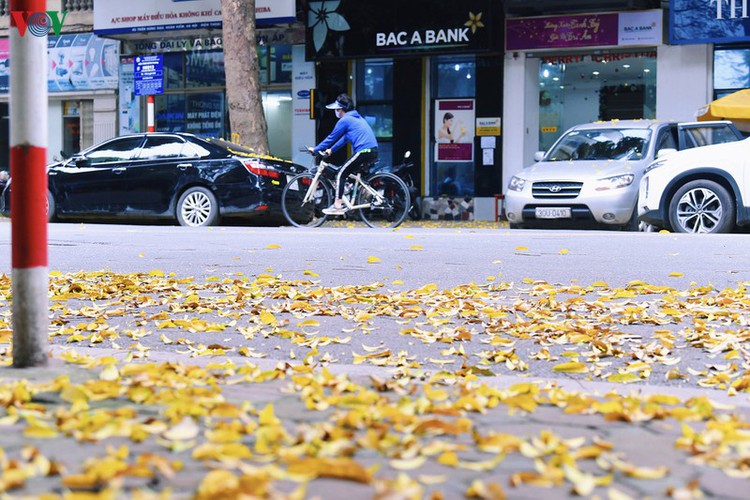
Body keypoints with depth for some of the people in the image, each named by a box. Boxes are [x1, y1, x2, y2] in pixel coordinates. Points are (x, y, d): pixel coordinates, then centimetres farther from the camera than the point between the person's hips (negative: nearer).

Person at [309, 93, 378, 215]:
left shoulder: (345, 120, -4)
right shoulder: (357, 118, 24)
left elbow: (331, 137, 1)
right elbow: (345, 137, 31)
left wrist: (315, 149, 11)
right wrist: (331, 150, 33)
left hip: (363, 152, -9)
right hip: (373, 151, 9)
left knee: (341, 174, -3)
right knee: (354, 173, 25)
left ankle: (337, 206, -7)